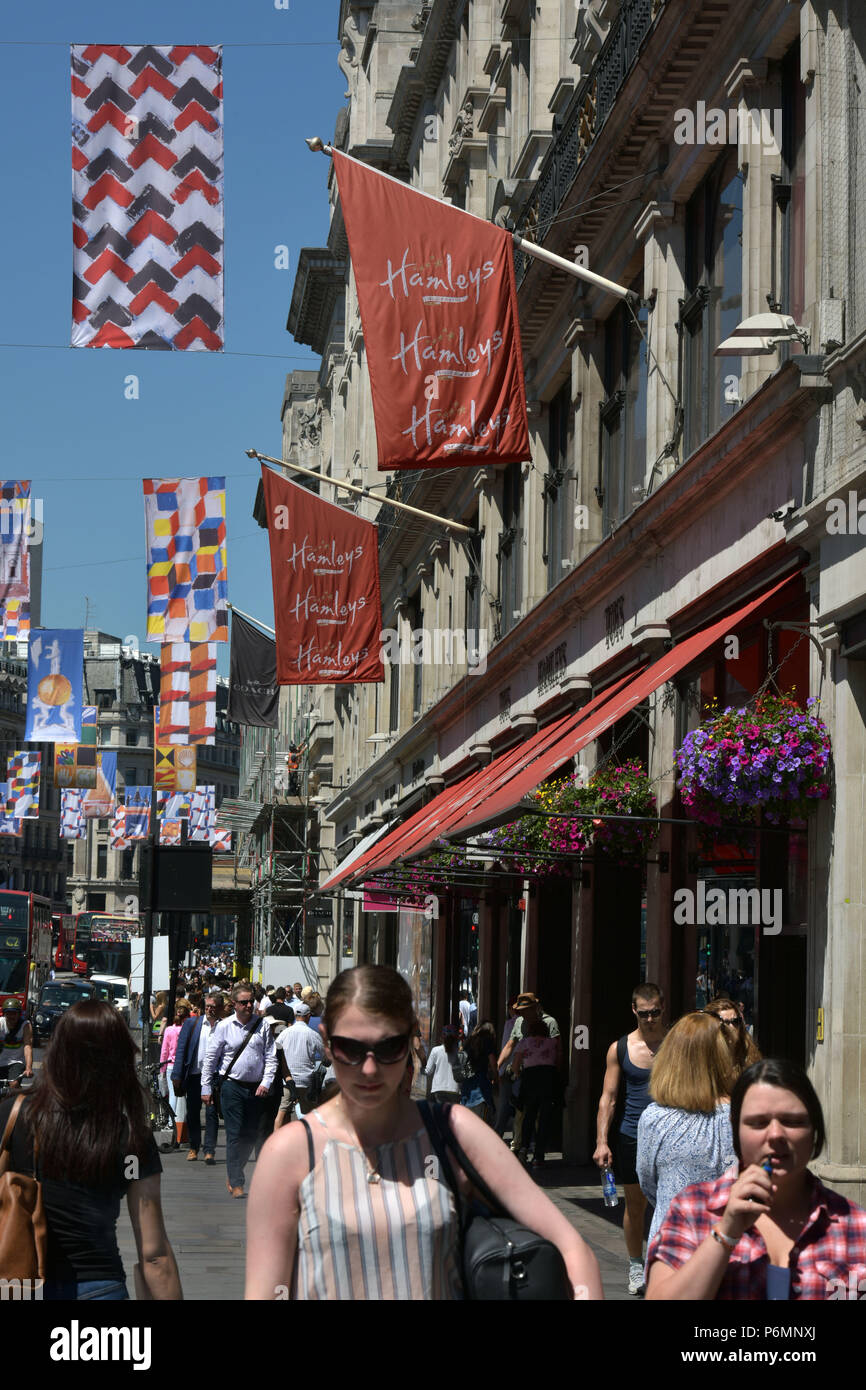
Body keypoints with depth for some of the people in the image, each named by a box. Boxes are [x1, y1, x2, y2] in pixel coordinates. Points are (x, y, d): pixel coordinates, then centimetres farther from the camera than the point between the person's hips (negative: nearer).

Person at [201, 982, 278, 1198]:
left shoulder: (262, 1026, 5)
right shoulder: (224, 1027, -1)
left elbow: (271, 1057, 6)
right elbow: (210, 1057, 3)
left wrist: (266, 1082, -6)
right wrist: (206, 1087, 0)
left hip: (255, 1088, 3)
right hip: (232, 1085, -3)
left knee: (250, 1135, 7)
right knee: (235, 1135, -7)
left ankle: (233, 1176, 24)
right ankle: (236, 1184, -5)